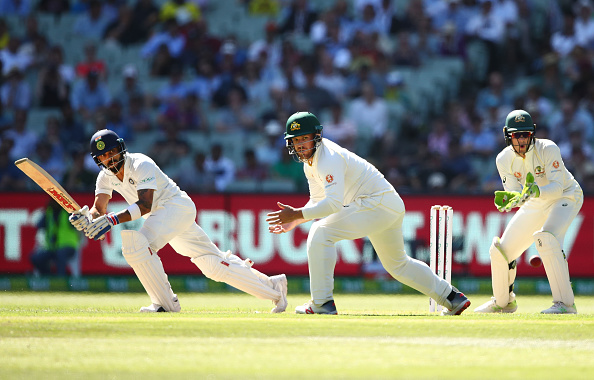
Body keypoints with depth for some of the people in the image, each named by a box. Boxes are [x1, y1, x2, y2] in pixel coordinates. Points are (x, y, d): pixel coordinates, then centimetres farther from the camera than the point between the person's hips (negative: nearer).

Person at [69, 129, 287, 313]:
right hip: (159, 215, 8)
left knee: (136, 244, -28)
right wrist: (87, 218, -26)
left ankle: (166, 303, -19)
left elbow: (145, 205, -33)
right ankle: (273, 286, 15)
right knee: (214, 265, 7)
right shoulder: (106, 177, 3)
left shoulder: (141, 165, -22)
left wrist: (112, 220, -43)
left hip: (178, 205, -8)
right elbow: (99, 208, -2)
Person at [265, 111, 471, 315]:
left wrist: (296, 214, -29)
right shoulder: (310, 162, 10)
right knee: (397, 264, 25)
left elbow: (334, 203, -31)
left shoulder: (329, 158, -21)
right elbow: (318, 201, 18)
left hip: (379, 203, -11)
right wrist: (294, 220, 3)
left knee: (321, 232, -19)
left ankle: (322, 303, -18)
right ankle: (452, 298, 35)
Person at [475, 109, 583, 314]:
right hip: (535, 205, 6)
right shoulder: (504, 159, -12)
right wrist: (509, 198, -36)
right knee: (500, 250, 3)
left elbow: (557, 187, -30)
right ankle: (503, 302, 31)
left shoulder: (548, 149, -26)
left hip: (566, 197, -6)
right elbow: (515, 194, -12)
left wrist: (536, 191, -49)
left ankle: (565, 303, -31)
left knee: (546, 238, -34)